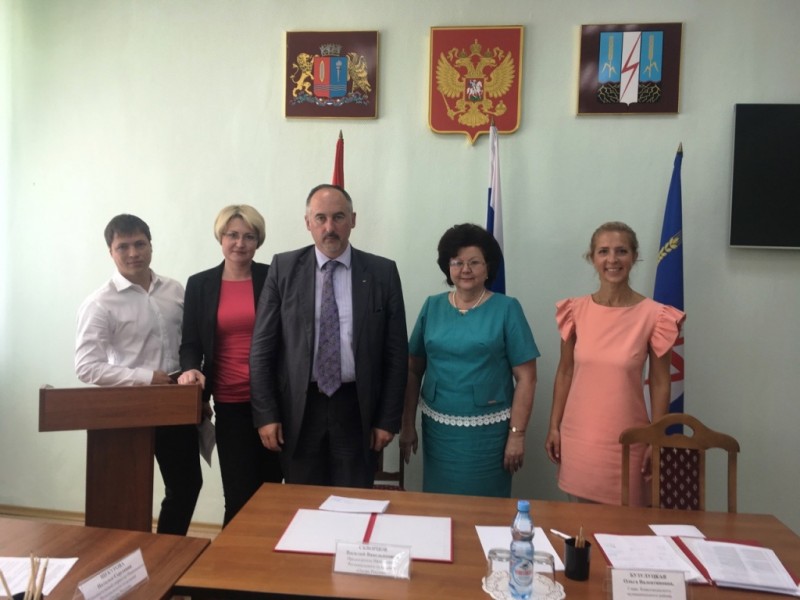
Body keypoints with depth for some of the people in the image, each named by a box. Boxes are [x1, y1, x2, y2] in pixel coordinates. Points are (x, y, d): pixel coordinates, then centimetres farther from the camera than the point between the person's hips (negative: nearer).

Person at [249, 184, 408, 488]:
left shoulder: (383, 272, -1)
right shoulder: (284, 268, 0)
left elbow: (396, 351, 1)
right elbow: (261, 346, 0)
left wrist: (388, 419, -1)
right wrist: (266, 414, -5)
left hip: (357, 408, 0)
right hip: (298, 408, 1)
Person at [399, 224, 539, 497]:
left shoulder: (507, 309, -5)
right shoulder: (432, 307, 4)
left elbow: (526, 377, -6)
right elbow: (413, 370, 6)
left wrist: (517, 434, -9)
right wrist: (408, 424, 4)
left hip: (488, 429, -2)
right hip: (437, 427, 3)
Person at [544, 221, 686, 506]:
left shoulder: (654, 315, -9)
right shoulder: (575, 310, -2)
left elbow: (660, 384, -3)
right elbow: (565, 373, 5)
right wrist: (554, 426, 4)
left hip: (626, 437, -2)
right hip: (578, 434, 2)